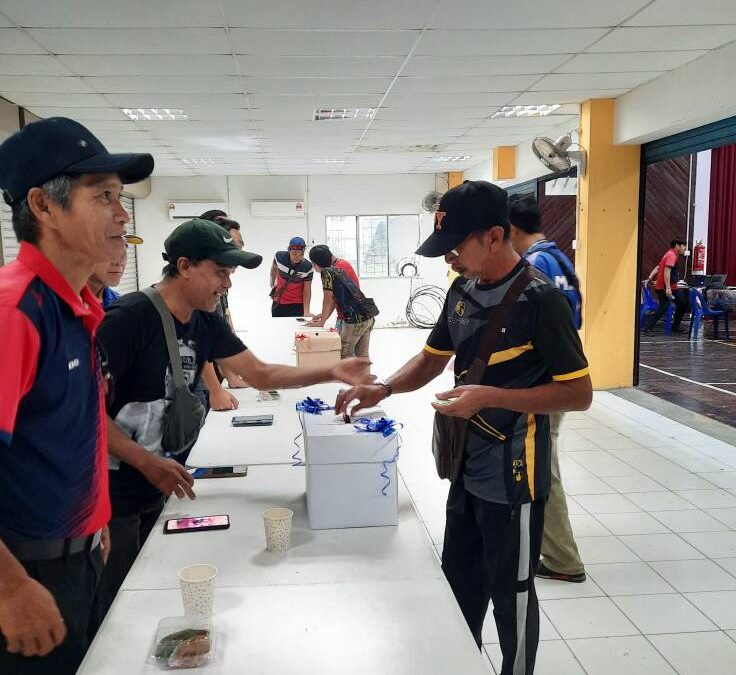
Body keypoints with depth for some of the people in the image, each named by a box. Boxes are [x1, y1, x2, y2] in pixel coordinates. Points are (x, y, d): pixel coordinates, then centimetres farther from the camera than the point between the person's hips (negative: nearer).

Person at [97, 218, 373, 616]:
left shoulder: (206, 322, 1)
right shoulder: (129, 318, -21)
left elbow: (260, 374, 4)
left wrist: (331, 373, -6)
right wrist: (148, 463, -24)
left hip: (159, 489, 7)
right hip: (115, 493, -7)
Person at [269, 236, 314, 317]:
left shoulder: (307, 267, -21)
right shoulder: (279, 256, -17)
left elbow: (307, 290, -15)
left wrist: (306, 311, -23)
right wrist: (272, 283, 22)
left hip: (297, 305, -3)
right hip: (278, 302, 3)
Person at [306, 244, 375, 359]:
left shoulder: (327, 272, -13)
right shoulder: (343, 263, 13)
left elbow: (329, 299, -11)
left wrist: (322, 321, -1)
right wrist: (324, 315, 14)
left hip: (354, 320, -9)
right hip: (368, 317, 9)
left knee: (343, 355, 1)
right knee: (362, 356, 14)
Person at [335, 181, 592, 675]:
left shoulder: (540, 299, -19)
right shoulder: (462, 290, 3)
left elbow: (579, 393, -18)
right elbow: (432, 359, 13)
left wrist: (489, 397, -26)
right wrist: (383, 389, -5)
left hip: (512, 477, -7)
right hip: (468, 468, 7)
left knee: (510, 592, 11)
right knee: (459, 577, 22)